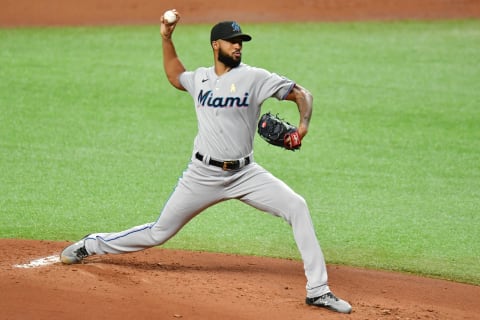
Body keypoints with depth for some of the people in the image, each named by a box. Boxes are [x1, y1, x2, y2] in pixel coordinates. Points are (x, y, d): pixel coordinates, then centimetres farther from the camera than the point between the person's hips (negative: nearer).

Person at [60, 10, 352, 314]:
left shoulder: (254, 77, -7)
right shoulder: (200, 78, 6)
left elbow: (302, 94, -8)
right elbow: (175, 76, 30)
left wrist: (303, 125, -26)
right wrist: (166, 39, 20)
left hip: (244, 173, -2)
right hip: (203, 175, 2)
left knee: (296, 207, -22)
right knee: (159, 233, 8)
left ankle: (318, 290, -18)